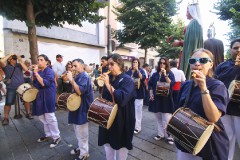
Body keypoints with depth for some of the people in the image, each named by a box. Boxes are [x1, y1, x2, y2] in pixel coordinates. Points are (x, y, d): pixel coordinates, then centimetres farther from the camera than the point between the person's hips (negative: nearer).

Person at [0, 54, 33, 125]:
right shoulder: (6, 66, 0)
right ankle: (6, 118, 16)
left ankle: (28, 113, 22)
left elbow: (26, 69, -8)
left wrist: (20, 61, -10)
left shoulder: (19, 65, 7)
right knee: (8, 103, 1)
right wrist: (10, 55, -11)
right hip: (11, 88, -2)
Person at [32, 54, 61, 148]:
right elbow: (35, 84, 14)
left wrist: (36, 73, -22)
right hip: (40, 96, 8)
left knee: (50, 118, -3)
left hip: (48, 97, -8)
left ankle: (56, 137, 12)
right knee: (42, 117, 15)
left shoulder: (50, 72, -13)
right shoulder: (38, 71, 11)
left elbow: (44, 83, -24)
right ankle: (48, 135, 32)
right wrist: (34, 73, 2)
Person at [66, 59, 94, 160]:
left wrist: (71, 80, -27)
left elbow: (80, 91, -29)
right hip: (77, 106, 10)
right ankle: (81, 147, 41)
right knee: (77, 131, 22)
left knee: (81, 132, 4)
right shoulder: (77, 76, 9)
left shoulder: (84, 77, -18)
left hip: (82, 108, -10)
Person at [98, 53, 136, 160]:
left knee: (121, 146, 14)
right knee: (108, 143, 20)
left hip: (122, 119, -6)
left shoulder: (127, 80, -15)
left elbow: (122, 99, -30)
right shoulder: (109, 78, 4)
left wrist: (108, 84, -28)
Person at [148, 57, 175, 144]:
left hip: (166, 99, -4)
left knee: (166, 120, -3)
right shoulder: (155, 74, 8)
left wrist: (165, 75, -24)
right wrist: (151, 94, 1)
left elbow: (171, 84, -16)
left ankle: (168, 136, 17)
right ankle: (160, 134, 29)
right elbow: (150, 84, 12)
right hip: (156, 98, 4)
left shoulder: (170, 73, -1)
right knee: (158, 118, 13)